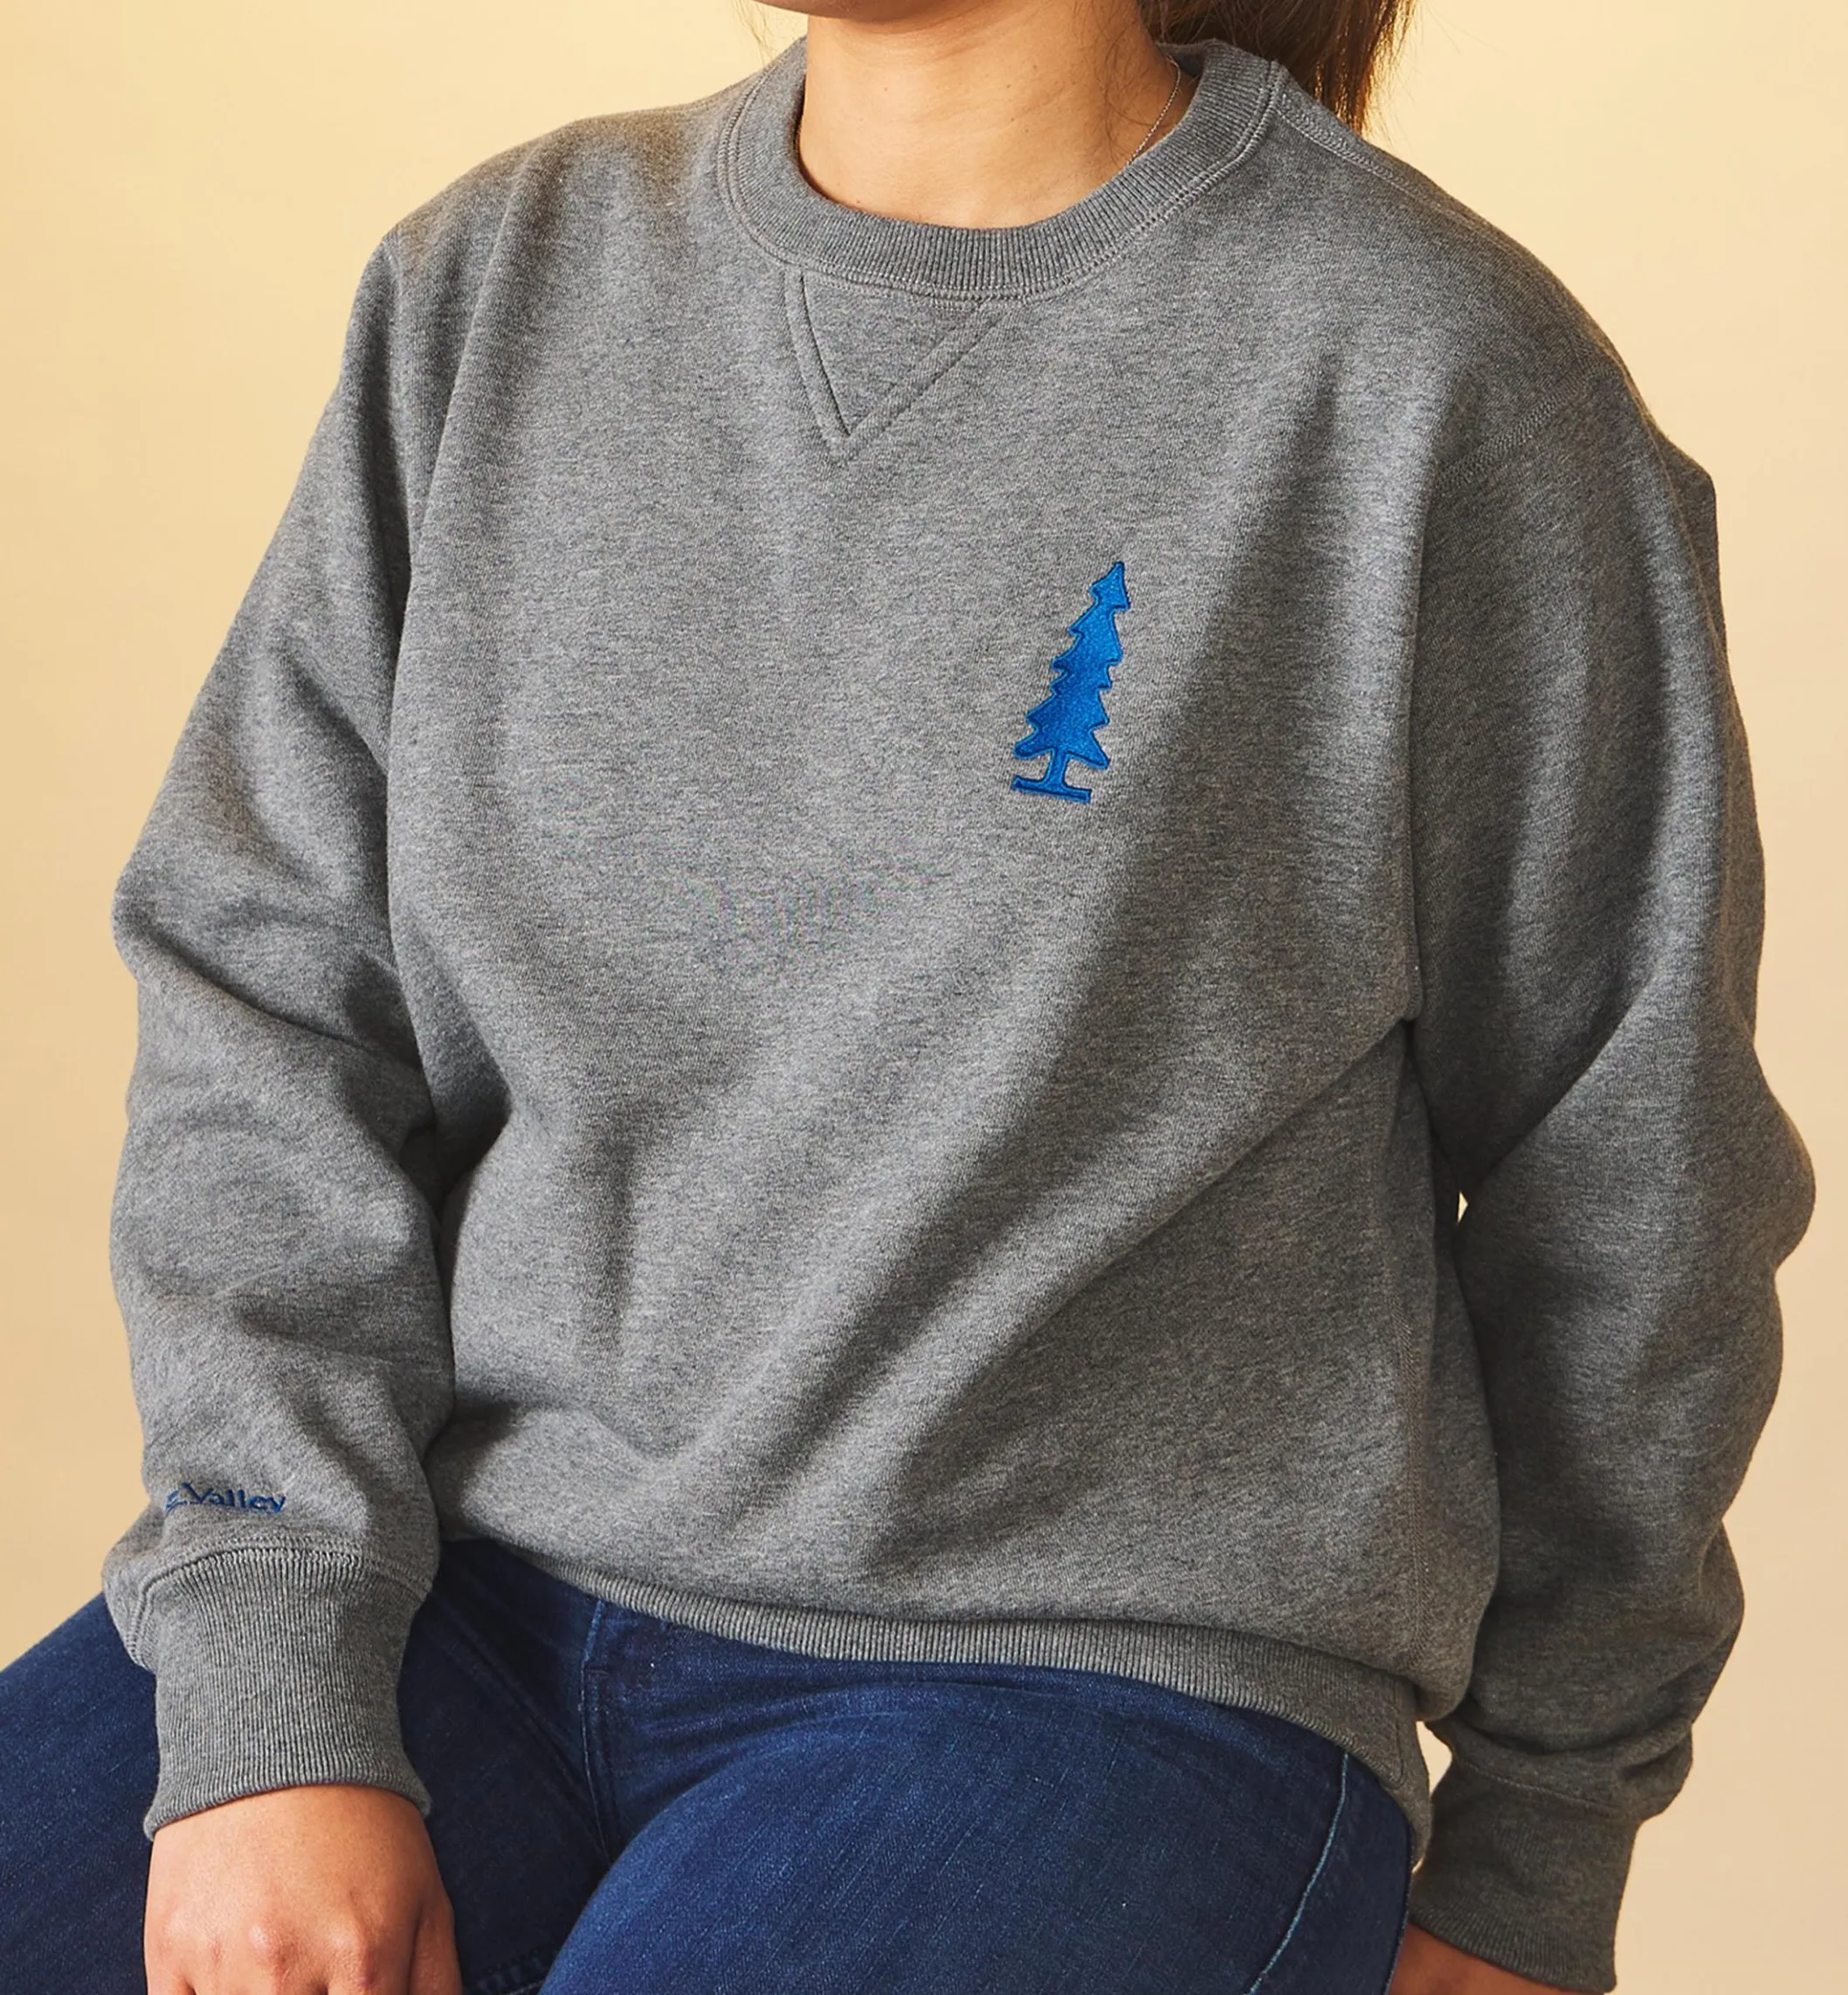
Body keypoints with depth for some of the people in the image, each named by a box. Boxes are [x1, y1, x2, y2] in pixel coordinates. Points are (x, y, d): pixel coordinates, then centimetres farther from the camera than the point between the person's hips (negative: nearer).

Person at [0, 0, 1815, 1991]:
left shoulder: (1442, 383, -7)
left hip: (1102, 1676, -4)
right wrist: (268, 1701, -6)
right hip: (461, 1598, 5)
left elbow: (1621, 1174, 2)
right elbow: (260, 993, 5)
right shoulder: (488, 283, 6)